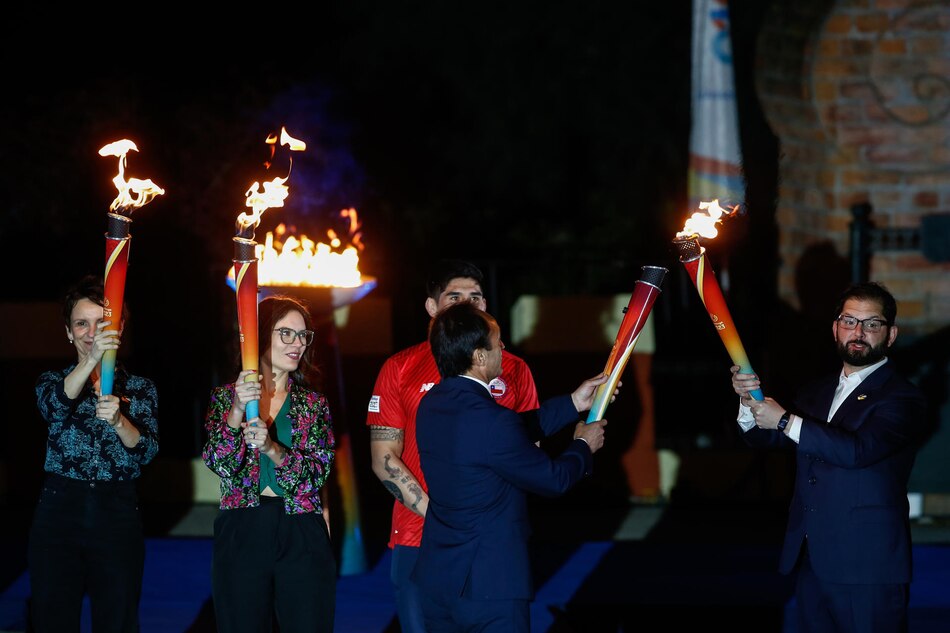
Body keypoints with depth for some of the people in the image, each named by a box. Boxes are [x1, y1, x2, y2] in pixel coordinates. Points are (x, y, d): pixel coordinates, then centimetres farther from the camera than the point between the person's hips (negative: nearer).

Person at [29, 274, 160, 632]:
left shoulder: (140, 388, 9)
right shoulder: (52, 381, 8)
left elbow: (147, 451, -6)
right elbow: (55, 405, -17)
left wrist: (118, 420, -27)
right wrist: (91, 360, -35)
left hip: (118, 513, 0)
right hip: (59, 511, 0)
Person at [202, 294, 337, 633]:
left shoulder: (314, 405, 10)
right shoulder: (225, 397, 6)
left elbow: (319, 472, -3)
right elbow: (218, 463, -9)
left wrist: (272, 449, -19)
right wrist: (237, 410, -22)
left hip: (302, 533, 1)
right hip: (242, 533, -1)